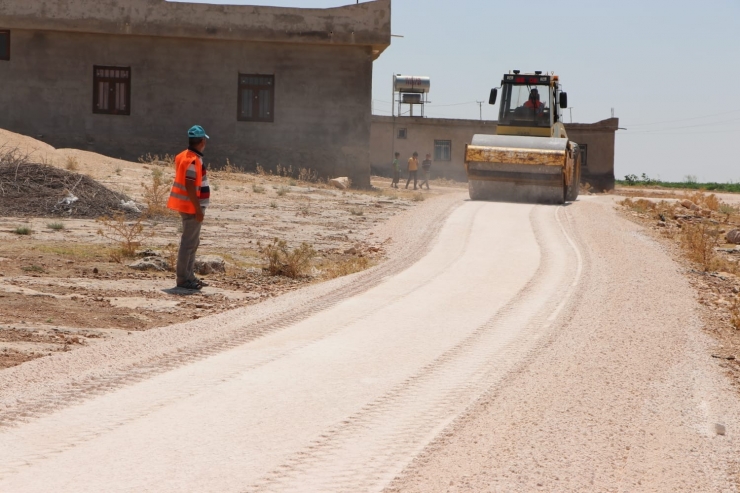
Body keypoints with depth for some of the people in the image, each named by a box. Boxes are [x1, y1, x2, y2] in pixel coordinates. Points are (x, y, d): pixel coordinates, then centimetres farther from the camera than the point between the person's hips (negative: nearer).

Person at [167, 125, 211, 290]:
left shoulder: (184, 157, 11)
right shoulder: (193, 161, -19)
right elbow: (190, 187, -24)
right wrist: (198, 209, -21)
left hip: (189, 206, 10)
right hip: (192, 207, -10)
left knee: (192, 242, 16)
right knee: (189, 243, -7)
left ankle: (189, 276, 23)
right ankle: (183, 278, -4)